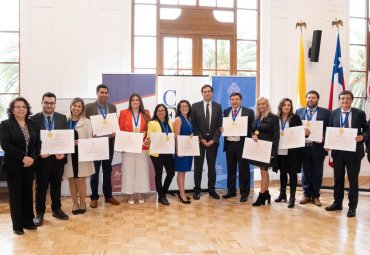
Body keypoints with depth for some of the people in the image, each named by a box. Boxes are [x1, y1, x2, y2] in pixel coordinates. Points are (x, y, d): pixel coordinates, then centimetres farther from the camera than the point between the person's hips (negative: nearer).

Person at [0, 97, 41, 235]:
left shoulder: (33, 125, 8)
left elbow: (38, 143, 4)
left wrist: (32, 158, -13)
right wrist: (23, 157, -20)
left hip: (29, 165, 4)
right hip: (13, 166, -4)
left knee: (28, 193, 10)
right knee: (15, 195, 5)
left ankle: (28, 221, 21)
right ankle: (17, 224, 15)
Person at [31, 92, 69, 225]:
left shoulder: (62, 118, 2)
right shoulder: (34, 119, -4)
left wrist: (63, 152, -12)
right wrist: (39, 153, -17)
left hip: (58, 157, 2)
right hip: (42, 158, -2)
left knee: (56, 185, 15)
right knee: (41, 187, 8)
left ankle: (56, 209, 30)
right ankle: (39, 213, 21)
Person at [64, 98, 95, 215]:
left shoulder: (86, 122, -2)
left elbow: (89, 139, -5)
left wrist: (78, 143, -21)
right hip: (68, 154, 2)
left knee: (80, 180, 3)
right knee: (72, 180, 10)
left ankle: (82, 203, 22)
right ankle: (75, 203, 25)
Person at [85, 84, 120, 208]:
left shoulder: (112, 107, 8)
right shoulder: (89, 107, -3)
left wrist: (114, 132, -10)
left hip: (109, 142, 3)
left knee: (107, 170, 12)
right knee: (94, 171, 7)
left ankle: (108, 195, 23)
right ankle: (94, 197, 17)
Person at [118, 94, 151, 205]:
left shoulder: (146, 114, 7)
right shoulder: (124, 113, 3)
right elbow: (120, 130, 2)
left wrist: (145, 133, -12)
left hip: (142, 147, 1)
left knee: (142, 170, 5)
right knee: (128, 170, 3)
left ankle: (140, 194, 17)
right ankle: (130, 195, 13)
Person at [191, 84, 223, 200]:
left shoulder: (218, 106, 5)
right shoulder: (195, 106, 1)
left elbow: (219, 125, 2)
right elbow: (194, 125, -2)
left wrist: (213, 139, -7)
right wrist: (201, 139, -9)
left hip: (213, 141, 2)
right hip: (199, 141, -1)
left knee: (212, 166, 8)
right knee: (198, 166, 4)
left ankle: (212, 189, 18)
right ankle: (197, 190, 13)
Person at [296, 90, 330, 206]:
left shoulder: (325, 112, 2)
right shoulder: (299, 112, 8)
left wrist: (324, 140, -17)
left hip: (318, 147, -1)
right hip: (303, 147, 2)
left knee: (317, 173, 8)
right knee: (305, 173, 10)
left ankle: (316, 196, 22)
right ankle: (307, 194, 23)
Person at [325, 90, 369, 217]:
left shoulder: (360, 113, -2)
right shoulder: (334, 113, 4)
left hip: (354, 151, -2)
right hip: (338, 150, 3)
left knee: (353, 179, 7)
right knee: (338, 178, 13)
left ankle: (352, 207, 18)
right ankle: (337, 203, 28)